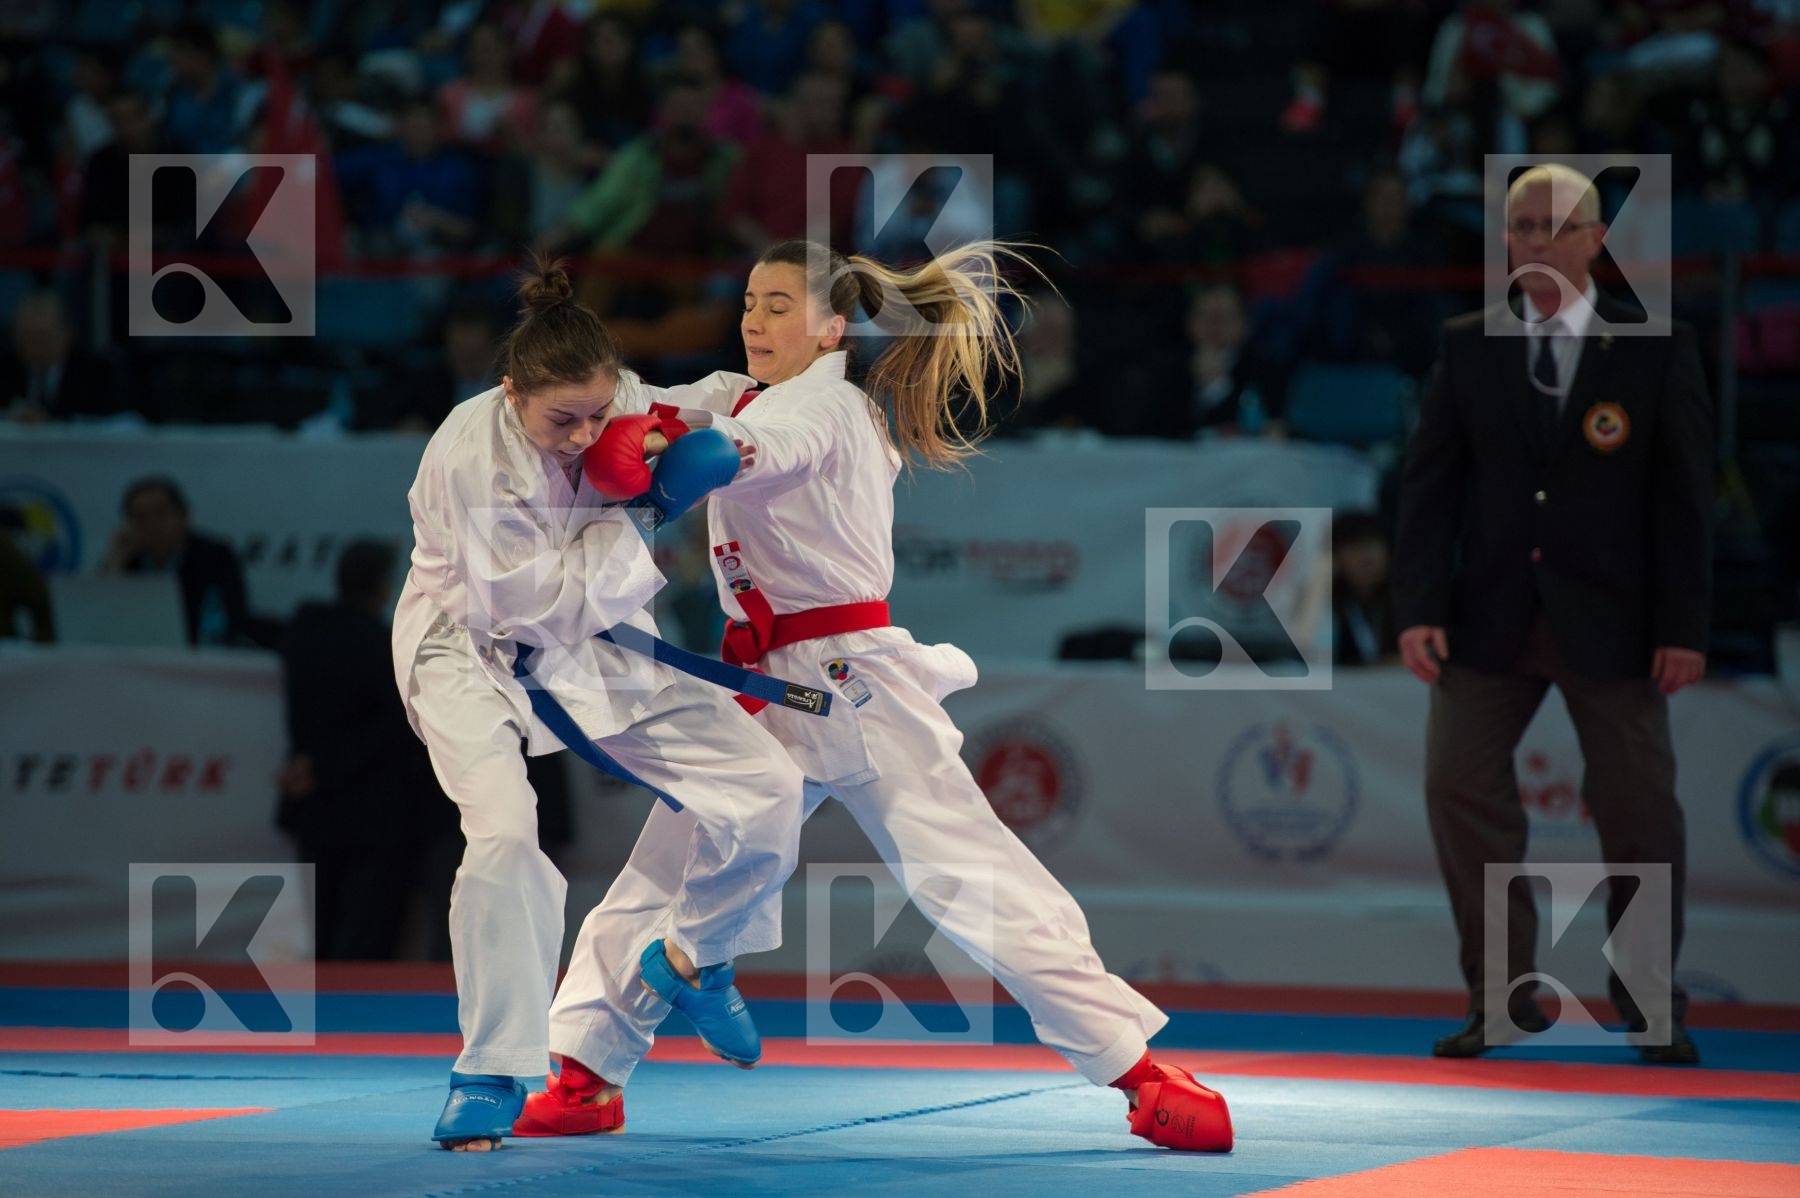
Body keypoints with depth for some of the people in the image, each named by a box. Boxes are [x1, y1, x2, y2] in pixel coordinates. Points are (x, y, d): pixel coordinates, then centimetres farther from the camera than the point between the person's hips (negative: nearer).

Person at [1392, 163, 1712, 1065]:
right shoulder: (1467, 348, 5)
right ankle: (1501, 999, 6)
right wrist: (1420, 608, -8)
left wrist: (1682, 626, -7)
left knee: (1639, 809, 1)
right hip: (1494, 616, 2)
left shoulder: (1657, 350, -1)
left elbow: (1684, 495, -2)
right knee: (1459, 786, -5)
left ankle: (1651, 1008, 15)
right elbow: (1430, 484, 3)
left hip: (1609, 619, -2)